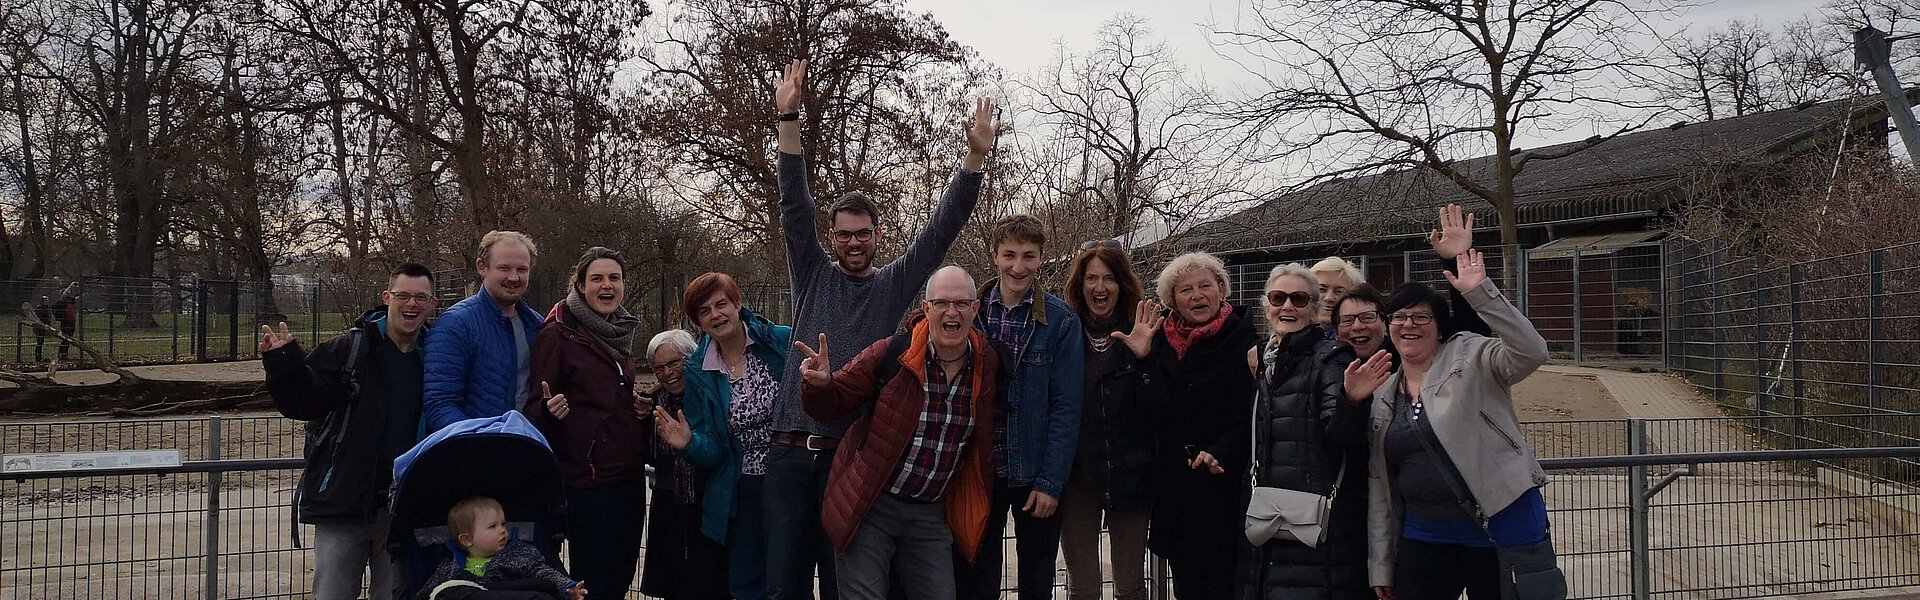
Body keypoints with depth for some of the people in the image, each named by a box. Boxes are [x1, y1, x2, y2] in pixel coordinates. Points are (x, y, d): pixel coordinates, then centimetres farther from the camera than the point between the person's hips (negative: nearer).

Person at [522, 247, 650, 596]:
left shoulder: (620, 333, 13)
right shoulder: (559, 334, -8)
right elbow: (533, 408, -7)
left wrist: (643, 406, 7)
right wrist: (550, 409, -30)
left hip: (629, 475, 7)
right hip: (588, 479, -7)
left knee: (620, 579, 12)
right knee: (593, 582, -4)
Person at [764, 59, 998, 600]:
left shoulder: (894, 285, 9)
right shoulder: (813, 278, 11)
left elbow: (942, 228, 0)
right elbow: (795, 206, 1)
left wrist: (976, 155, -11)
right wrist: (789, 118, -9)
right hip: (791, 452, 1)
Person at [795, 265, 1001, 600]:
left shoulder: (988, 365, -1)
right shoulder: (891, 354, -12)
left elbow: (985, 440, 14)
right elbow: (833, 405, -5)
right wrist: (820, 385, -27)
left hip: (931, 515, 4)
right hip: (870, 507, -3)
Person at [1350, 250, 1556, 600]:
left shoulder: (1470, 357, -2)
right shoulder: (1382, 394, 12)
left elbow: (1531, 353, -22)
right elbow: (1378, 483, 13)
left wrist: (1480, 292, -28)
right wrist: (1380, 566, 11)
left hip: (1500, 530, -5)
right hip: (1423, 541, 5)